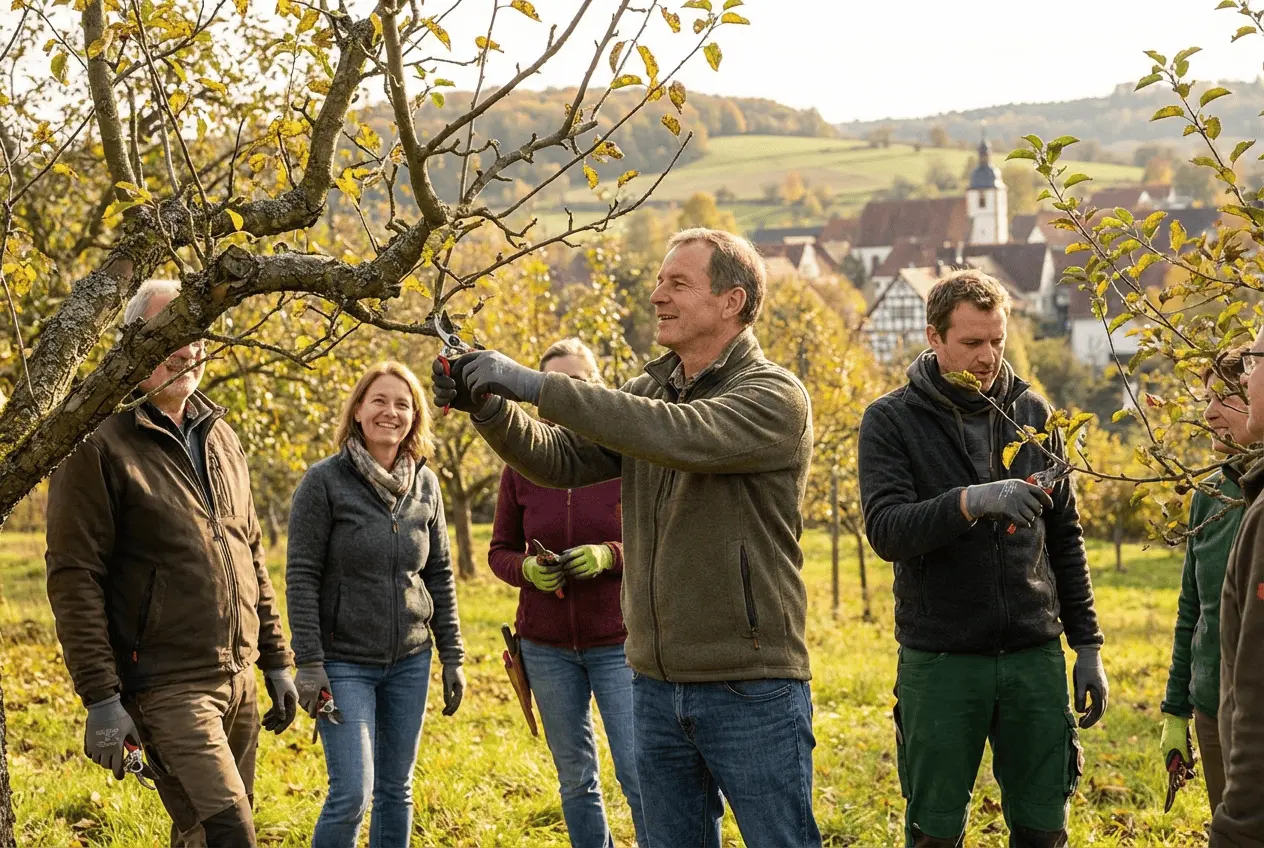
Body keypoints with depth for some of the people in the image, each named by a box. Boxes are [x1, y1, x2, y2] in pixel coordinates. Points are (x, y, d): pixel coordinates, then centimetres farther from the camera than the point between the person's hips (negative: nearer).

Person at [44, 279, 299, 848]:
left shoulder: (220, 437, 14)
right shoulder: (100, 446, -9)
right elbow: (73, 579, -12)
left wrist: (277, 661, 17)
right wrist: (100, 698, -17)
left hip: (238, 678, 7)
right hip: (167, 687, -7)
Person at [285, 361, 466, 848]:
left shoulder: (425, 485, 6)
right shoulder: (324, 482, -8)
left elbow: (440, 575, 12)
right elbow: (301, 576, -9)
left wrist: (452, 657, 9)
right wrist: (309, 663, -14)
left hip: (409, 662, 5)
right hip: (344, 663, -4)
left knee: (396, 790, 9)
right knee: (352, 793, -11)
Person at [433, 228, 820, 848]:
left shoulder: (774, 397, -12)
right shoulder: (647, 393, 11)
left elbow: (678, 435, -29)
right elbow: (559, 459, 3)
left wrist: (537, 385, -29)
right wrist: (489, 407, -16)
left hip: (752, 687, -7)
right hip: (657, 684, 7)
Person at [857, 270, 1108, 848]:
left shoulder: (1032, 412, 8)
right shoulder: (891, 420, -3)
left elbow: (1064, 537, 13)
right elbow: (884, 530, -17)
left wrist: (1088, 646, 10)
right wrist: (970, 502, -32)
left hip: (1034, 655, 3)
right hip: (940, 662, -3)